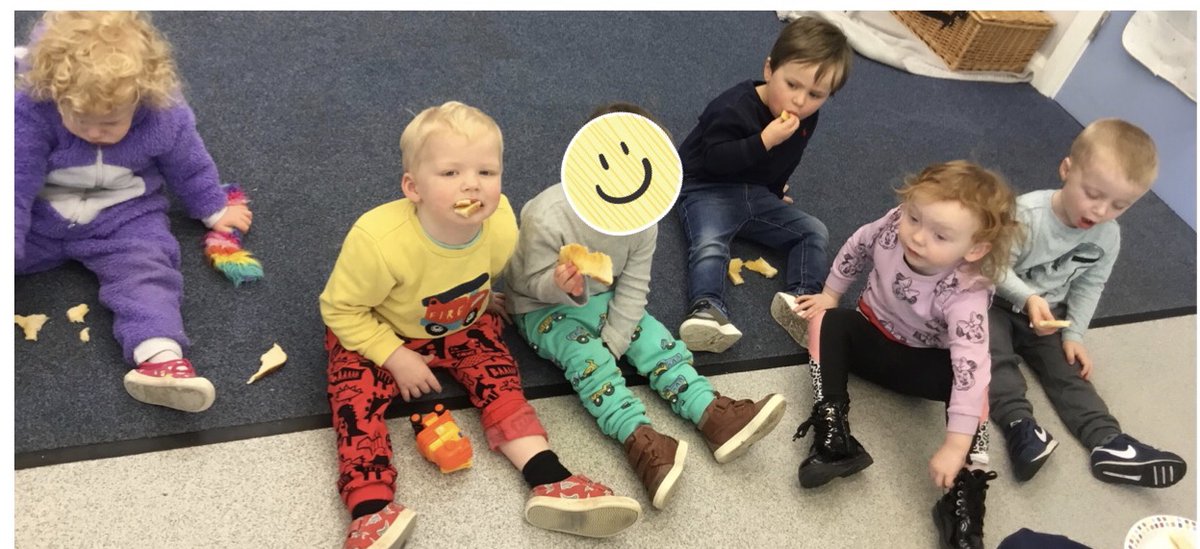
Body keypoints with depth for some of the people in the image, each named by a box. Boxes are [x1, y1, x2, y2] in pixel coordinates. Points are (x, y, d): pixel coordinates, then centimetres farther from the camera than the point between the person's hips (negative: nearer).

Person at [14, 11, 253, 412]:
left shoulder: (165, 118, -22)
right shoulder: (29, 111, -25)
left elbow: (189, 168, -1)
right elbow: (16, 185, -20)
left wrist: (213, 210, 11)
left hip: (123, 219, -2)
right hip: (41, 217, 2)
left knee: (145, 271, -25)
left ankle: (160, 357, -40)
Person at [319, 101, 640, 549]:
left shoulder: (502, 227, -25)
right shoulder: (378, 241, -39)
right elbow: (340, 309, -23)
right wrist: (396, 358, -25)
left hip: (461, 325, 3)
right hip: (378, 332, -2)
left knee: (498, 379, -12)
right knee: (357, 395, -22)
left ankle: (550, 483, -13)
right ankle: (372, 511, -25)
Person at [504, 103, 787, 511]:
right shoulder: (547, 218, -31)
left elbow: (633, 287, -9)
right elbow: (534, 283, -21)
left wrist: (613, 342, -16)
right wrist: (560, 286, -44)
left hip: (601, 299, 5)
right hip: (543, 308, -5)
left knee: (652, 335, -12)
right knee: (585, 354, -28)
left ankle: (712, 414, -18)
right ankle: (639, 439, -39)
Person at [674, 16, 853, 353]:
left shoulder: (807, 119, 2)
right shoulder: (735, 107, -21)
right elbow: (714, 159, -28)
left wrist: (777, 190, 21)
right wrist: (764, 141, -34)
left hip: (758, 196, 7)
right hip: (708, 190, -7)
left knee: (814, 231, -3)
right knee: (709, 246, -33)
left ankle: (800, 298, -18)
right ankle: (706, 310, -46)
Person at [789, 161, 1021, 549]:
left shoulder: (965, 296, -36)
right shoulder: (893, 227, -26)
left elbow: (971, 366, -42)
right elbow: (857, 248, -4)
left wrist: (956, 447, -46)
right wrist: (831, 294, 5)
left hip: (921, 361, -3)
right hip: (872, 335, 4)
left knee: (969, 380, -31)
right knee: (826, 322, -24)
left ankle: (966, 496, -25)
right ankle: (833, 437, -31)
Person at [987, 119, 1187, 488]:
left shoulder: (1109, 236, -9)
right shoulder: (1026, 214, -27)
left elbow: (1089, 286, 2)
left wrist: (1073, 335, -5)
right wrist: (1027, 299, -37)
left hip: (1050, 312, 4)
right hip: (998, 302, -4)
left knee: (1068, 370, -5)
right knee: (995, 356, -27)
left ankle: (1107, 442, -11)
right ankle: (1019, 425, -34)